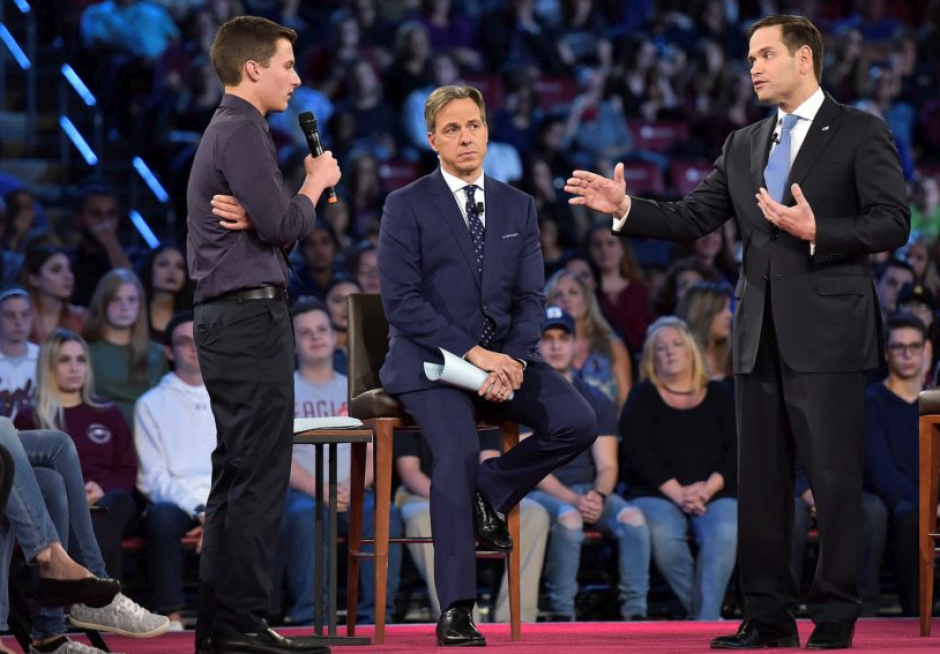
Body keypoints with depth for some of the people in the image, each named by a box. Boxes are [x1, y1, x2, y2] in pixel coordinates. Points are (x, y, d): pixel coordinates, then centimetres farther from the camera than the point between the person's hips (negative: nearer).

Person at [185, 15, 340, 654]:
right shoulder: (242, 131, -12)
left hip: (229, 318, 11)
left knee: (236, 474, 12)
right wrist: (316, 182, -1)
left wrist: (252, 217, -7)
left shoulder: (230, 129, 20)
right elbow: (283, 225, -19)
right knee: (260, 475, -9)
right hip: (252, 316, -11)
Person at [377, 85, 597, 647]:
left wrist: (513, 359, -14)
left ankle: (490, 488, 7)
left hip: (505, 355, 4)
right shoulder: (407, 206, 0)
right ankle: (456, 611, -25)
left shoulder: (519, 207, 13)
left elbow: (531, 298, 6)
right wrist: (471, 353, -18)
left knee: (578, 423, -20)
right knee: (459, 451, -30)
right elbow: (402, 301, -9)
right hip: (430, 361, -4)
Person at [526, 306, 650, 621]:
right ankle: (561, 614, -29)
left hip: (591, 490, 4)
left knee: (633, 518, -27)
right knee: (568, 519, -37)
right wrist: (573, 499, -21)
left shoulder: (596, 402, 14)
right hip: (542, 493, -3)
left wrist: (598, 495, -18)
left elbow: (607, 465, 6)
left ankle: (635, 613, -24)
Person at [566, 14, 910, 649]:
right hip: (760, 336, 6)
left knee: (835, 479, -4)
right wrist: (625, 208, -2)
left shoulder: (861, 134, -1)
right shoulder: (744, 146, 17)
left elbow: (892, 223, -8)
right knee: (761, 481, 8)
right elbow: (693, 218, 11)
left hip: (826, 334, -6)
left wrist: (816, 231, -19)